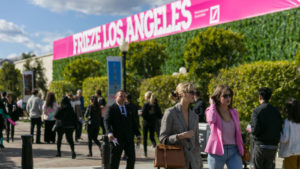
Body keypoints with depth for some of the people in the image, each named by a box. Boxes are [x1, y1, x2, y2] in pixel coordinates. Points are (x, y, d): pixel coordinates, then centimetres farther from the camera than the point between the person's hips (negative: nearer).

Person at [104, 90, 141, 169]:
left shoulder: (128, 109, 18)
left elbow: (133, 122, 19)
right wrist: (109, 132, -31)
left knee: (132, 158, 1)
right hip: (117, 139, -5)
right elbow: (107, 121, -14)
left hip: (129, 138, 5)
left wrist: (138, 134, 9)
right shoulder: (111, 108, -1)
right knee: (115, 160, 1)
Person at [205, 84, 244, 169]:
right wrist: (212, 104, -10)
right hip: (217, 152, -3)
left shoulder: (234, 112, 11)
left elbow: (238, 133, 16)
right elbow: (211, 119, -27)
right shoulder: (211, 111, -1)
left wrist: (241, 150, 13)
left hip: (234, 151, 3)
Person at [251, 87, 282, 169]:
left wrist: (250, 129, 4)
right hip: (273, 147, 4)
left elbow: (255, 130, -17)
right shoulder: (276, 111, 5)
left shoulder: (257, 111, -9)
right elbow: (280, 129, 4)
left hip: (261, 145, -4)